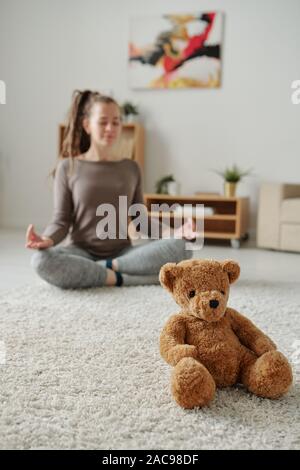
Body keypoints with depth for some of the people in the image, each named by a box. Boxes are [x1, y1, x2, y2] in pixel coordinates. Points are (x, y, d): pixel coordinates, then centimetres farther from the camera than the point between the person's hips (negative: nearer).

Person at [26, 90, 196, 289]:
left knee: (181, 247, -22)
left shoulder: (131, 168, 9)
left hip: (123, 253, 2)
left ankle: (110, 266, -18)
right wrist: (47, 239, -24)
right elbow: (61, 220, -1)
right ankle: (118, 278, -25)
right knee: (42, 260, -35)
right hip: (82, 253, -2)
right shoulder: (68, 167, 2)